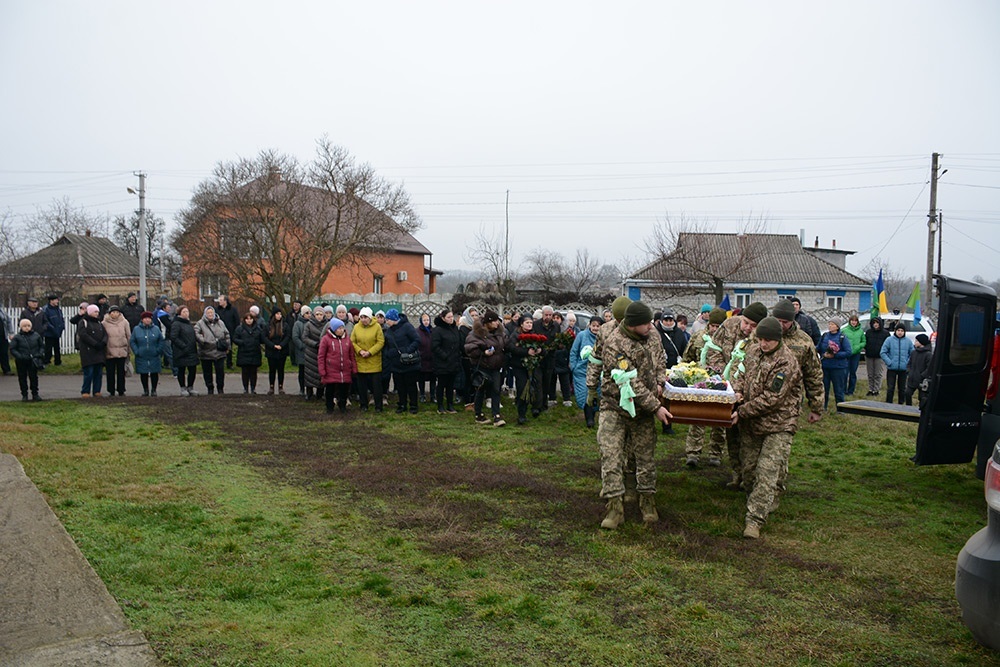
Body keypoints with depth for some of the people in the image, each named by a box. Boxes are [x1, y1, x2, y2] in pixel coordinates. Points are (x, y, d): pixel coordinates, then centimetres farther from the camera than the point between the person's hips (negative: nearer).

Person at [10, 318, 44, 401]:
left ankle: (35, 394, 15)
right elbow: (12, 349, -5)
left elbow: (42, 346, 12)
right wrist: (19, 356, -17)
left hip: (33, 361, 1)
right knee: (22, 378, 6)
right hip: (21, 362, -1)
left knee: (34, 377, 6)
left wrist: (40, 353, -5)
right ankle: (24, 395, 16)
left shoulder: (36, 335, 3)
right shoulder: (17, 337, -5)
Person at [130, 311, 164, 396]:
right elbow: (132, 342, 5)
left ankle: (154, 390, 14)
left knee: (154, 373, 1)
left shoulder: (156, 329, 4)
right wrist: (136, 351, -4)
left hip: (154, 357, 0)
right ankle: (145, 390, 17)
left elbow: (161, 340, 7)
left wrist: (158, 350, -3)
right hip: (142, 357, 0)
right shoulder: (136, 329, 3)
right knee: (143, 374, 4)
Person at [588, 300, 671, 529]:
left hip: (643, 408, 5)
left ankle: (647, 501, 23)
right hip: (615, 408, -5)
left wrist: (660, 382, -2)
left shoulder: (652, 334, -1)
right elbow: (630, 383, -24)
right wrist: (656, 407, -22)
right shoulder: (614, 344, -24)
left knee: (646, 455, 10)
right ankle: (615, 506, 2)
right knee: (611, 456, -5)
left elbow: (660, 359, 18)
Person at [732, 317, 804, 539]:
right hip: (751, 424, 7)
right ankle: (763, 505, 33)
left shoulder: (786, 362, -18)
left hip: (778, 425, -7)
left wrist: (742, 412, -19)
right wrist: (738, 391, -2)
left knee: (768, 471, -11)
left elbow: (771, 399, -21)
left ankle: (755, 518, -11)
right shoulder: (753, 351, 6)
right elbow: (742, 374, 21)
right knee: (749, 468, 12)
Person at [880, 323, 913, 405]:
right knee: (890, 388, 1)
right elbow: (882, 352, -4)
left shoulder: (908, 341, 1)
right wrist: (889, 362, -11)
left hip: (903, 369, 2)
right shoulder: (889, 340, -4)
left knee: (902, 388, 11)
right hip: (891, 369, -2)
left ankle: (901, 404, 21)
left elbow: (912, 354, 8)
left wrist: (908, 363, -4)